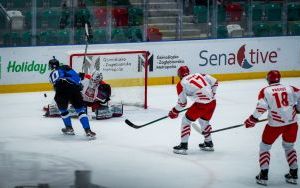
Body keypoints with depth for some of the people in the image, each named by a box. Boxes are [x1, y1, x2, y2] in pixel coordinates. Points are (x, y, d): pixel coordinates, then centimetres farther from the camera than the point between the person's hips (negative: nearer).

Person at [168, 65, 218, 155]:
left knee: (186, 120, 9)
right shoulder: (199, 75, 15)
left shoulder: (181, 84, 1)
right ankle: (209, 144, 39)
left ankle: (183, 146, 6)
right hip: (212, 102, 7)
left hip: (201, 104, -6)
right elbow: (214, 82, 14)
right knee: (203, 120, 30)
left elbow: (182, 103, 4)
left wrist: (175, 111, 21)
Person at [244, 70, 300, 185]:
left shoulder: (265, 91, -2)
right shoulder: (290, 88, 7)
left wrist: (252, 120, -3)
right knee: (288, 146, 26)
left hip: (275, 123, -3)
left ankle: (263, 175, 7)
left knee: (264, 146, 14)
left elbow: (261, 107, -12)